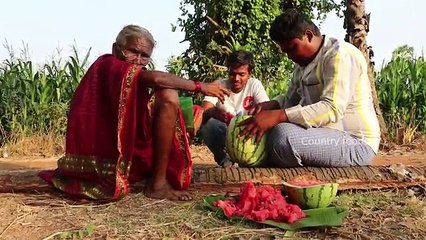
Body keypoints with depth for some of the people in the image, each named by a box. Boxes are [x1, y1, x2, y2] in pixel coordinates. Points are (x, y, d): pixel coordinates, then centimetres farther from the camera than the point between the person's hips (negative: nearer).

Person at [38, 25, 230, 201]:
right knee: (168, 97, -21)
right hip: (114, 148, -10)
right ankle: (158, 184, -16)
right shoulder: (107, 64, -8)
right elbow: (156, 79, -23)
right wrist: (200, 86, -15)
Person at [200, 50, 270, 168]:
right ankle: (222, 156, -5)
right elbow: (204, 113, -22)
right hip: (223, 134, 0)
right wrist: (212, 112, -47)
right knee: (208, 123, -31)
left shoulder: (255, 85, -8)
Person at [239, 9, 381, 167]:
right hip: (326, 135, 9)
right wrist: (270, 105, -2)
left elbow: (332, 110, -27)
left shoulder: (339, 55, -15)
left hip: (356, 143, -9)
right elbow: (291, 99, 21)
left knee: (283, 136, -30)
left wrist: (277, 116, -33)